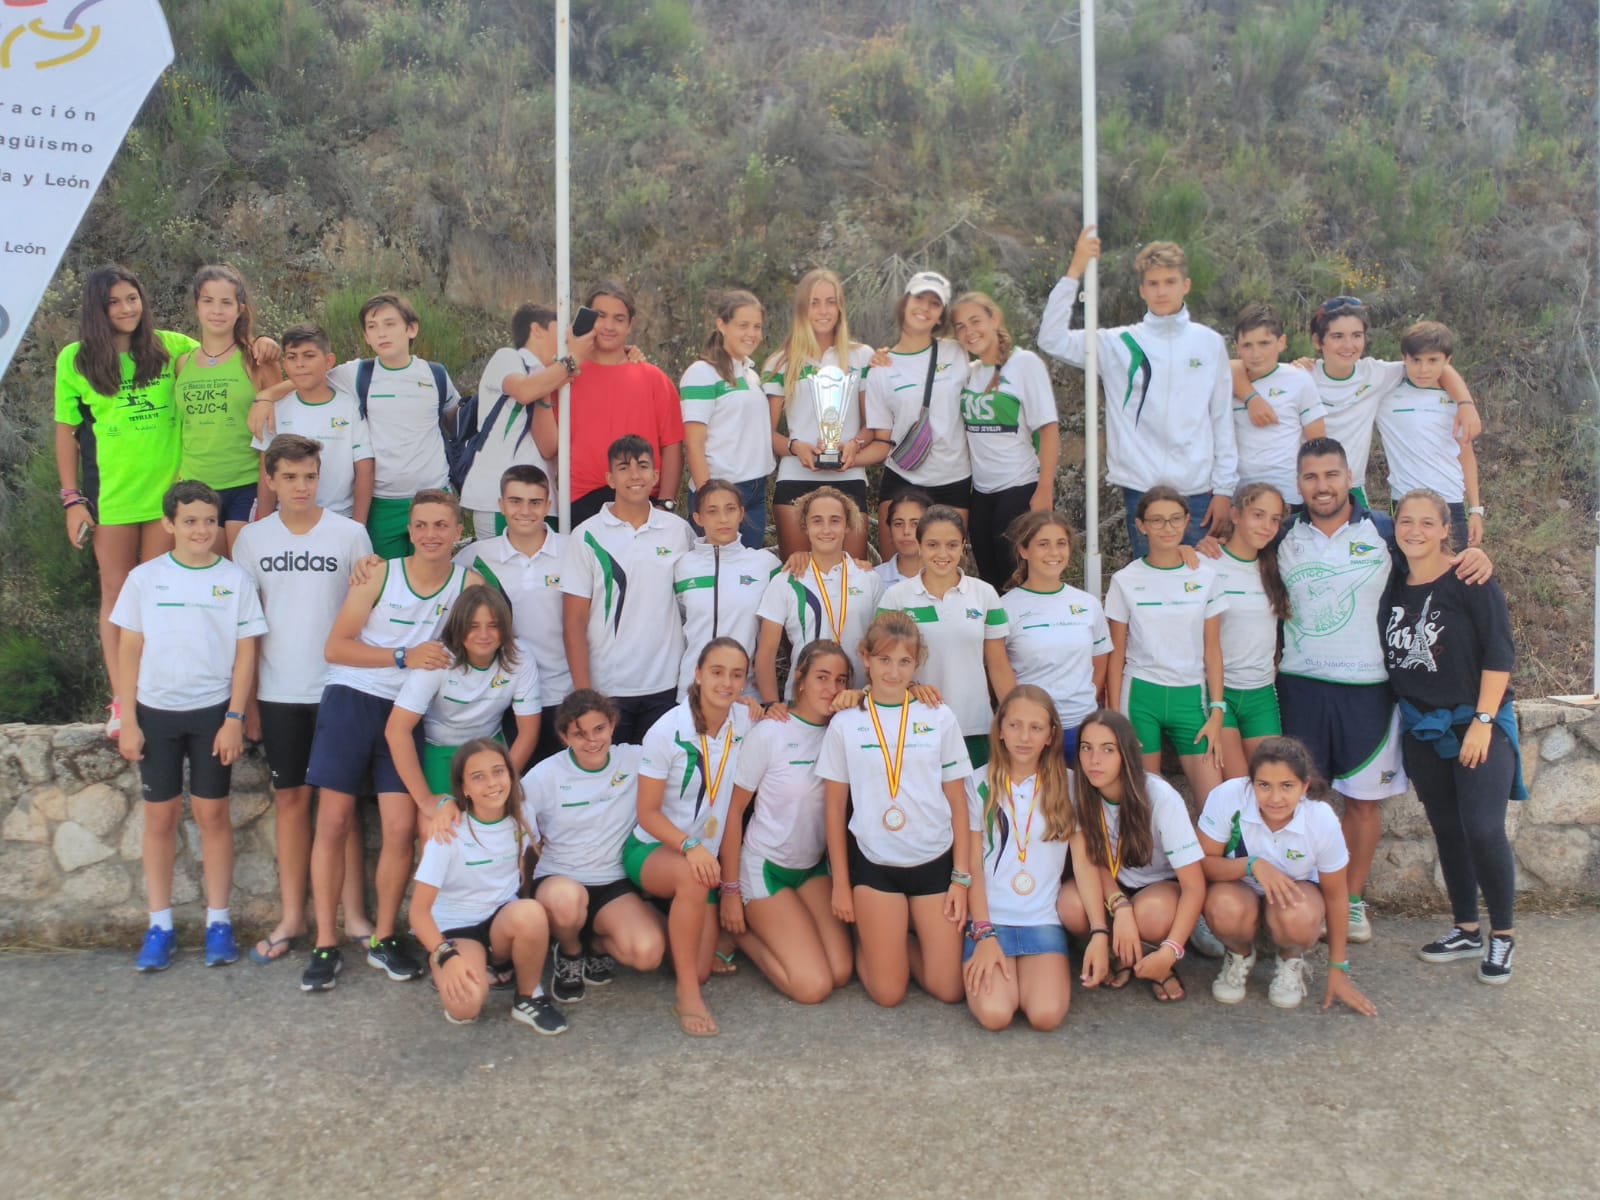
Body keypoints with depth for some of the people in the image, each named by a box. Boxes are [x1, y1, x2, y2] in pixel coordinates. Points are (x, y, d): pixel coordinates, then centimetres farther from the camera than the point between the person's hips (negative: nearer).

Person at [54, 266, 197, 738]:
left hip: (168, 487, 1)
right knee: (116, 591, 6)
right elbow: (66, 432, 2)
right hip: (111, 492, -1)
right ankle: (122, 701, 10)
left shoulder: (170, 346, 2)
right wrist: (72, 499, -2)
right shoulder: (74, 359, 0)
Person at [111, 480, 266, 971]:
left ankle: (218, 920, 13)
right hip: (156, 712, 1)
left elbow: (245, 654, -1)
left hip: (213, 712, -1)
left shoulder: (235, 579, -1)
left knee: (212, 813, 4)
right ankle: (159, 925, 15)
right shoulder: (145, 578, 0)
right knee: (160, 816, 7)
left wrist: (234, 718, -6)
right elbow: (130, 653, 3)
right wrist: (128, 721, -1)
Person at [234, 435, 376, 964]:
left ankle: (353, 913, 12)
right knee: (291, 799, 9)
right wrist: (246, 700, 4)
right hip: (279, 692, 2)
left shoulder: (350, 534, -2)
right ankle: (292, 917, 19)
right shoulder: (252, 538, 4)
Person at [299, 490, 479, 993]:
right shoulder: (379, 576, -6)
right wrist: (404, 657, -17)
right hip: (352, 700, -1)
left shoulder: (470, 583, -2)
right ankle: (325, 944, 11)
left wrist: (447, 660, -13)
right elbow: (335, 647, -7)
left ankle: (383, 939, 16)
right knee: (333, 822, 0)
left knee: (401, 829, -2)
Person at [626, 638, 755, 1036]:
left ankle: (672, 923, 32)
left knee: (700, 971, -1)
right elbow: (648, 813, -14)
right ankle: (686, 993, -23)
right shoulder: (667, 731, -17)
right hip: (653, 848, -5)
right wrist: (689, 846, -31)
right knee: (693, 878, -40)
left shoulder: (745, 722, -7)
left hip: (706, 856, 5)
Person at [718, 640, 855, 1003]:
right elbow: (733, 811, -11)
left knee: (841, 973, -7)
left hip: (815, 866, 5)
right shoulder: (769, 733, -16)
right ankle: (739, 930, 12)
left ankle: (765, 923, 17)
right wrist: (730, 891, -10)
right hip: (765, 866, -5)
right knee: (813, 986, -12)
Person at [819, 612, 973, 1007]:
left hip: (935, 861, 1)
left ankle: (901, 938, 27)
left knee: (949, 989, 0)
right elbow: (834, 807, 2)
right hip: (874, 863, -1)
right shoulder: (845, 723, -2)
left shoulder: (940, 719, -1)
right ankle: (867, 936, 30)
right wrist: (840, 883, 1)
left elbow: (958, 803, 2)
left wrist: (961, 877, -2)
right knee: (888, 992, 0)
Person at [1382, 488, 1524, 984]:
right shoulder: (1394, 588, 5)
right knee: (1447, 831, 11)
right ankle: (1467, 930, 25)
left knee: (1482, 831, -13)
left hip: (1478, 723, -5)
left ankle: (1503, 935, 7)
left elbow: (1499, 655, -12)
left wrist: (1482, 721, -16)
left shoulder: (1470, 581, -9)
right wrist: (1406, 715, 4)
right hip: (1421, 729, 5)